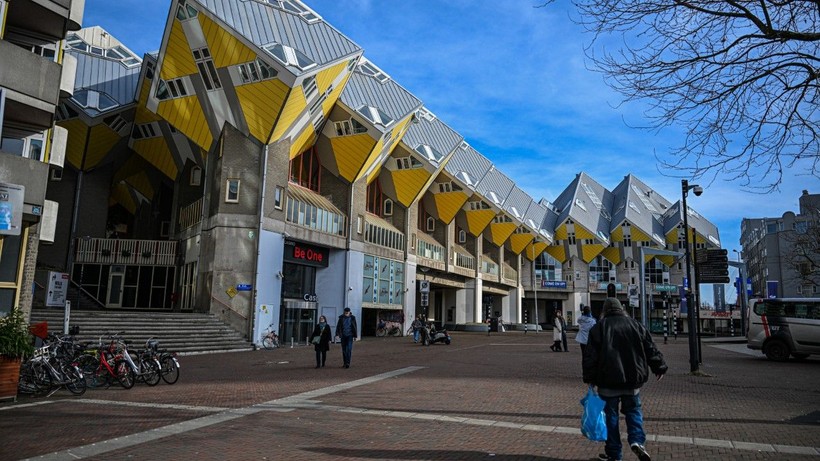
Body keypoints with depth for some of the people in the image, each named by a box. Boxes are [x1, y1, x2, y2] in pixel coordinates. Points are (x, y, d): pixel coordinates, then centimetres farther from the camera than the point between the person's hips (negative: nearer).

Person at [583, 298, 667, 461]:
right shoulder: (635, 325, 3)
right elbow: (650, 348, 6)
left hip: (608, 381, -2)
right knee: (633, 410, 17)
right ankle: (637, 441, -6)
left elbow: (590, 356, -5)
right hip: (632, 380, 2)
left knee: (611, 414, 8)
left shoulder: (598, 328, -3)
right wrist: (659, 367, 18)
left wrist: (590, 378, 1)